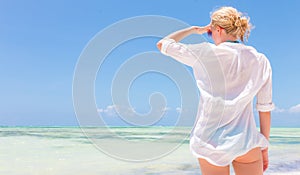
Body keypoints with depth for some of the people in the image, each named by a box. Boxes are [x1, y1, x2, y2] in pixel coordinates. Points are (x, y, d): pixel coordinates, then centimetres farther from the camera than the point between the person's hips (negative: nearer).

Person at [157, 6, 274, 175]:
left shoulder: (205, 53, -7)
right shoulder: (260, 61, 1)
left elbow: (162, 44, 5)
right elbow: (265, 108, 4)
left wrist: (194, 29, 16)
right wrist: (264, 148, 13)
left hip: (211, 142, -1)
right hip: (246, 143, 2)